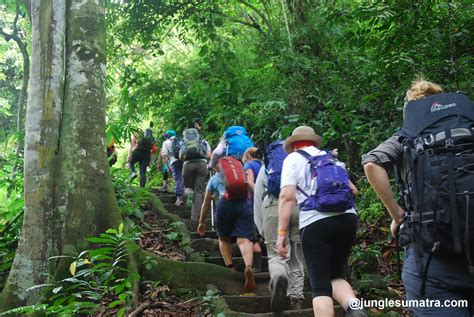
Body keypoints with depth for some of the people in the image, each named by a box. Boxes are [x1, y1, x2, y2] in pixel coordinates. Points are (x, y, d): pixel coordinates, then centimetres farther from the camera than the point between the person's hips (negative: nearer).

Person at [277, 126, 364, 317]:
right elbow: (353, 190, 28)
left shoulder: (293, 159, 10)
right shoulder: (331, 158, 24)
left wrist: (282, 233, -5)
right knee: (335, 276, 19)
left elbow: (287, 196, -4)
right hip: (347, 218, 5)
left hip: (315, 222, -5)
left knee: (320, 286, 2)